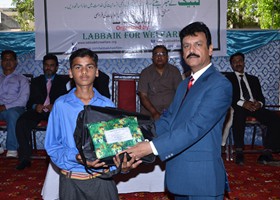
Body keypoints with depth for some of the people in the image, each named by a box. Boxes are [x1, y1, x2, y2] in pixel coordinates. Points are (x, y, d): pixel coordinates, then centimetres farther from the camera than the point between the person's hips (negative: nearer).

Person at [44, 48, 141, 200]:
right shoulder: (61, 105, -4)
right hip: (71, 180, 0)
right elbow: (52, 146, -3)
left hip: (103, 179, 1)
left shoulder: (107, 105, -1)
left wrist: (123, 165, -21)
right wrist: (76, 158, -20)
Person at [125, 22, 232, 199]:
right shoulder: (184, 85, 15)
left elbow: (196, 127, -24)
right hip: (179, 175, 8)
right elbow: (168, 119, 11)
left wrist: (152, 147, -26)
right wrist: (140, 139, -4)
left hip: (202, 178, -7)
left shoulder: (220, 84, -15)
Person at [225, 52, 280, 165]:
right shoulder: (228, 78, 16)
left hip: (255, 107, 4)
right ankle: (239, 152, -33)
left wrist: (259, 103, -8)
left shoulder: (253, 79, 28)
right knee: (239, 115, -40)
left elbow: (261, 96, 18)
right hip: (238, 108, -4)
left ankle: (267, 152, -25)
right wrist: (242, 103, -17)